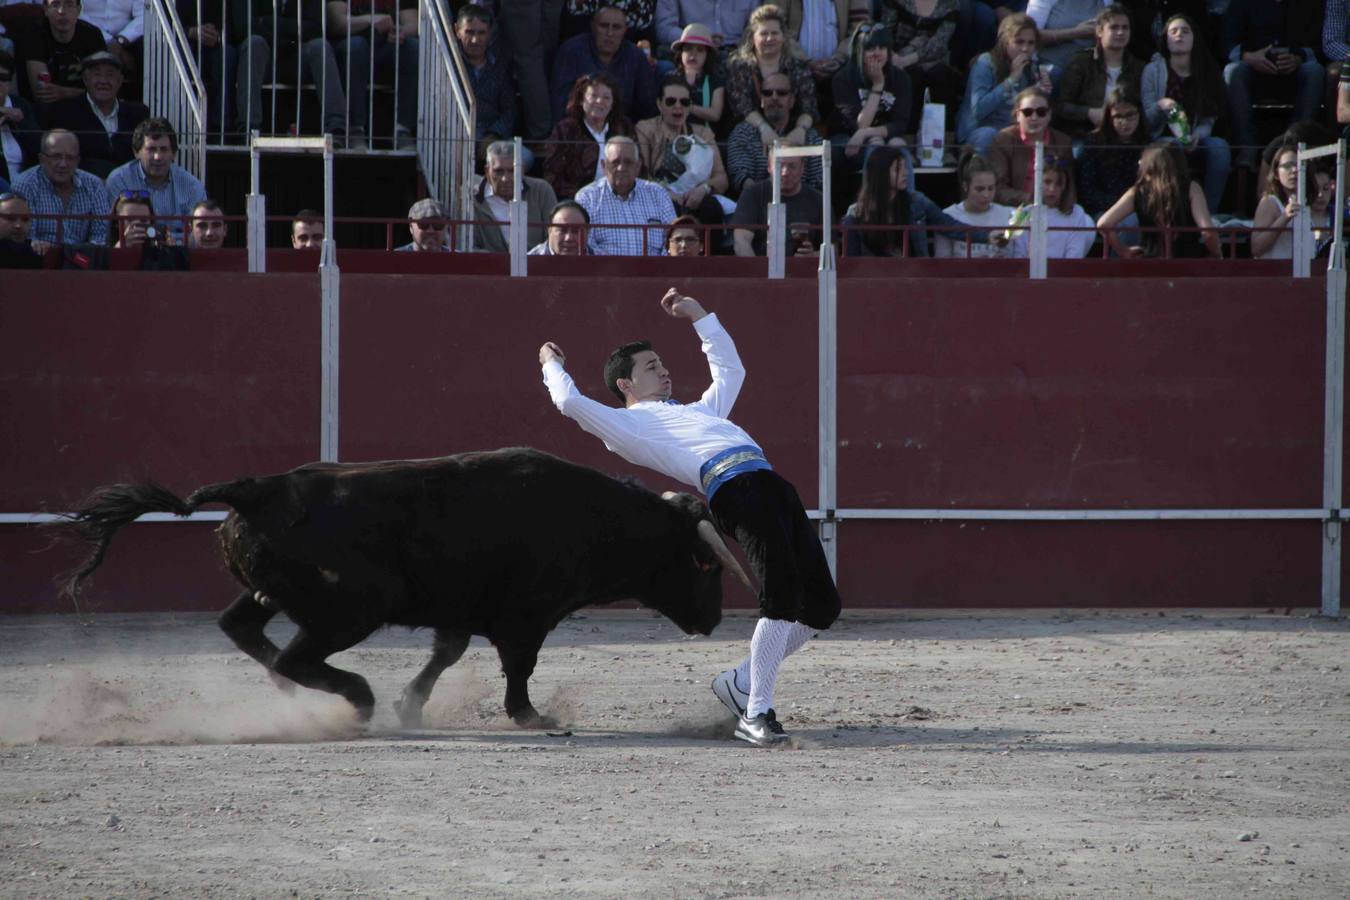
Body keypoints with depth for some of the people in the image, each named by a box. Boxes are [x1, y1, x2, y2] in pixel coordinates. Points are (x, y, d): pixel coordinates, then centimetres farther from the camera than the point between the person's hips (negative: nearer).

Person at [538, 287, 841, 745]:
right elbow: (570, 401, 5)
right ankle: (757, 713, -18)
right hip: (733, 487, -8)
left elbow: (730, 369, 53)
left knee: (821, 605, 2)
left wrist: (699, 316, 52)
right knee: (782, 595, -23)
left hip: (770, 483, 8)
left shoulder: (694, 412, 38)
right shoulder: (625, 424, 14)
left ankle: (740, 683, 15)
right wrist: (552, 364, 25)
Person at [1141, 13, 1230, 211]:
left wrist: (1196, 136, -19)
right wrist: (1160, 106, -24)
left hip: (1194, 141, 3)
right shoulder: (1153, 70, 0)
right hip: (1161, 139, -3)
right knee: (1174, 146, -37)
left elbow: (1209, 119, 3)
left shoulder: (1206, 72, 6)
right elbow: (1146, 118, -1)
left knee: (1220, 146, -29)